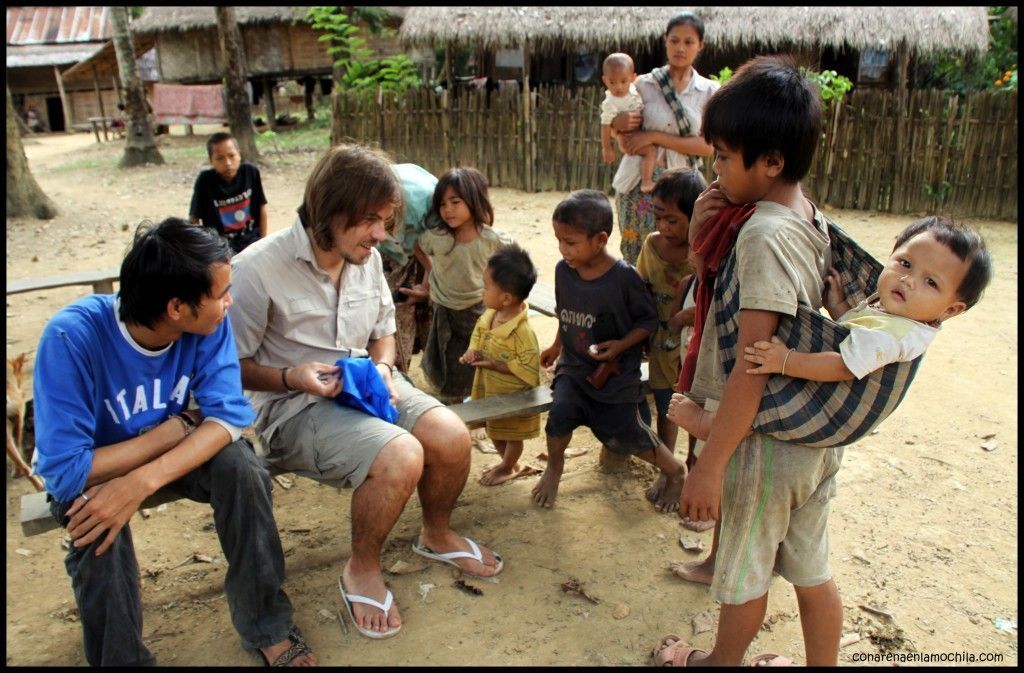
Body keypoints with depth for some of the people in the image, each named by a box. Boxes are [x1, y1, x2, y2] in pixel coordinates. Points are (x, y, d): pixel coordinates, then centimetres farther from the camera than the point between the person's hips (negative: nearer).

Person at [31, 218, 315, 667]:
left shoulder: (208, 322, -22)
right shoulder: (71, 336, -32)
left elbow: (229, 412, -27)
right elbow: (65, 472, -33)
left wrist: (143, 481, -40)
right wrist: (175, 429, -26)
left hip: (170, 448, 3)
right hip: (92, 466, -2)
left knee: (242, 467, -26)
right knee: (98, 525, -34)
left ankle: (265, 627, -8)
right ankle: (122, 659, -9)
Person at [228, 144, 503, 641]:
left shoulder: (367, 258, -1)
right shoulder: (258, 269, -20)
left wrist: (383, 367, -7)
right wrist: (291, 377, -26)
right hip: (293, 405, -6)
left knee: (452, 436, -14)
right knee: (401, 457, -28)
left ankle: (437, 535, 19)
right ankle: (362, 571, 1)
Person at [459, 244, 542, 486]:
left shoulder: (522, 332, -34)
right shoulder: (489, 316, -9)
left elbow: (529, 368, -31)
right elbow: (478, 333, 10)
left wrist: (496, 364, -29)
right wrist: (472, 352, -10)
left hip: (513, 396, -8)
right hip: (491, 390, 8)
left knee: (512, 435, 19)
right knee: (495, 432, 26)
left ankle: (507, 468, 43)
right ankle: (509, 463, 50)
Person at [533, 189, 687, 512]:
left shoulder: (624, 277, -21)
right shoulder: (563, 270, -6)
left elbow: (649, 320, -10)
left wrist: (620, 345, -23)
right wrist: (556, 347, 17)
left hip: (616, 373, -4)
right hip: (574, 366, 4)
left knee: (626, 435, 1)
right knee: (561, 410, -20)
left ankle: (675, 471, 30)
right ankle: (554, 466, 11)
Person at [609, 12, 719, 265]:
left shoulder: (709, 91, 3)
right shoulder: (644, 84, 2)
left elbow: (706, 145, -6)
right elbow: (627, 143, 7)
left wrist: (655, 136, -14)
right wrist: (618, 125, -17)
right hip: (640, 183, 0)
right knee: (636, 258, 0)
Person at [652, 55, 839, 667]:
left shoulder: (764, 233, -23)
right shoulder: (812, 220, 5)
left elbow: (753, 366, -27)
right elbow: (719, 291, 18)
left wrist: (709, 465, -23)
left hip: (765, 439, -8)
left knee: (744, 572, 17)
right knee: (812, 569, 23)